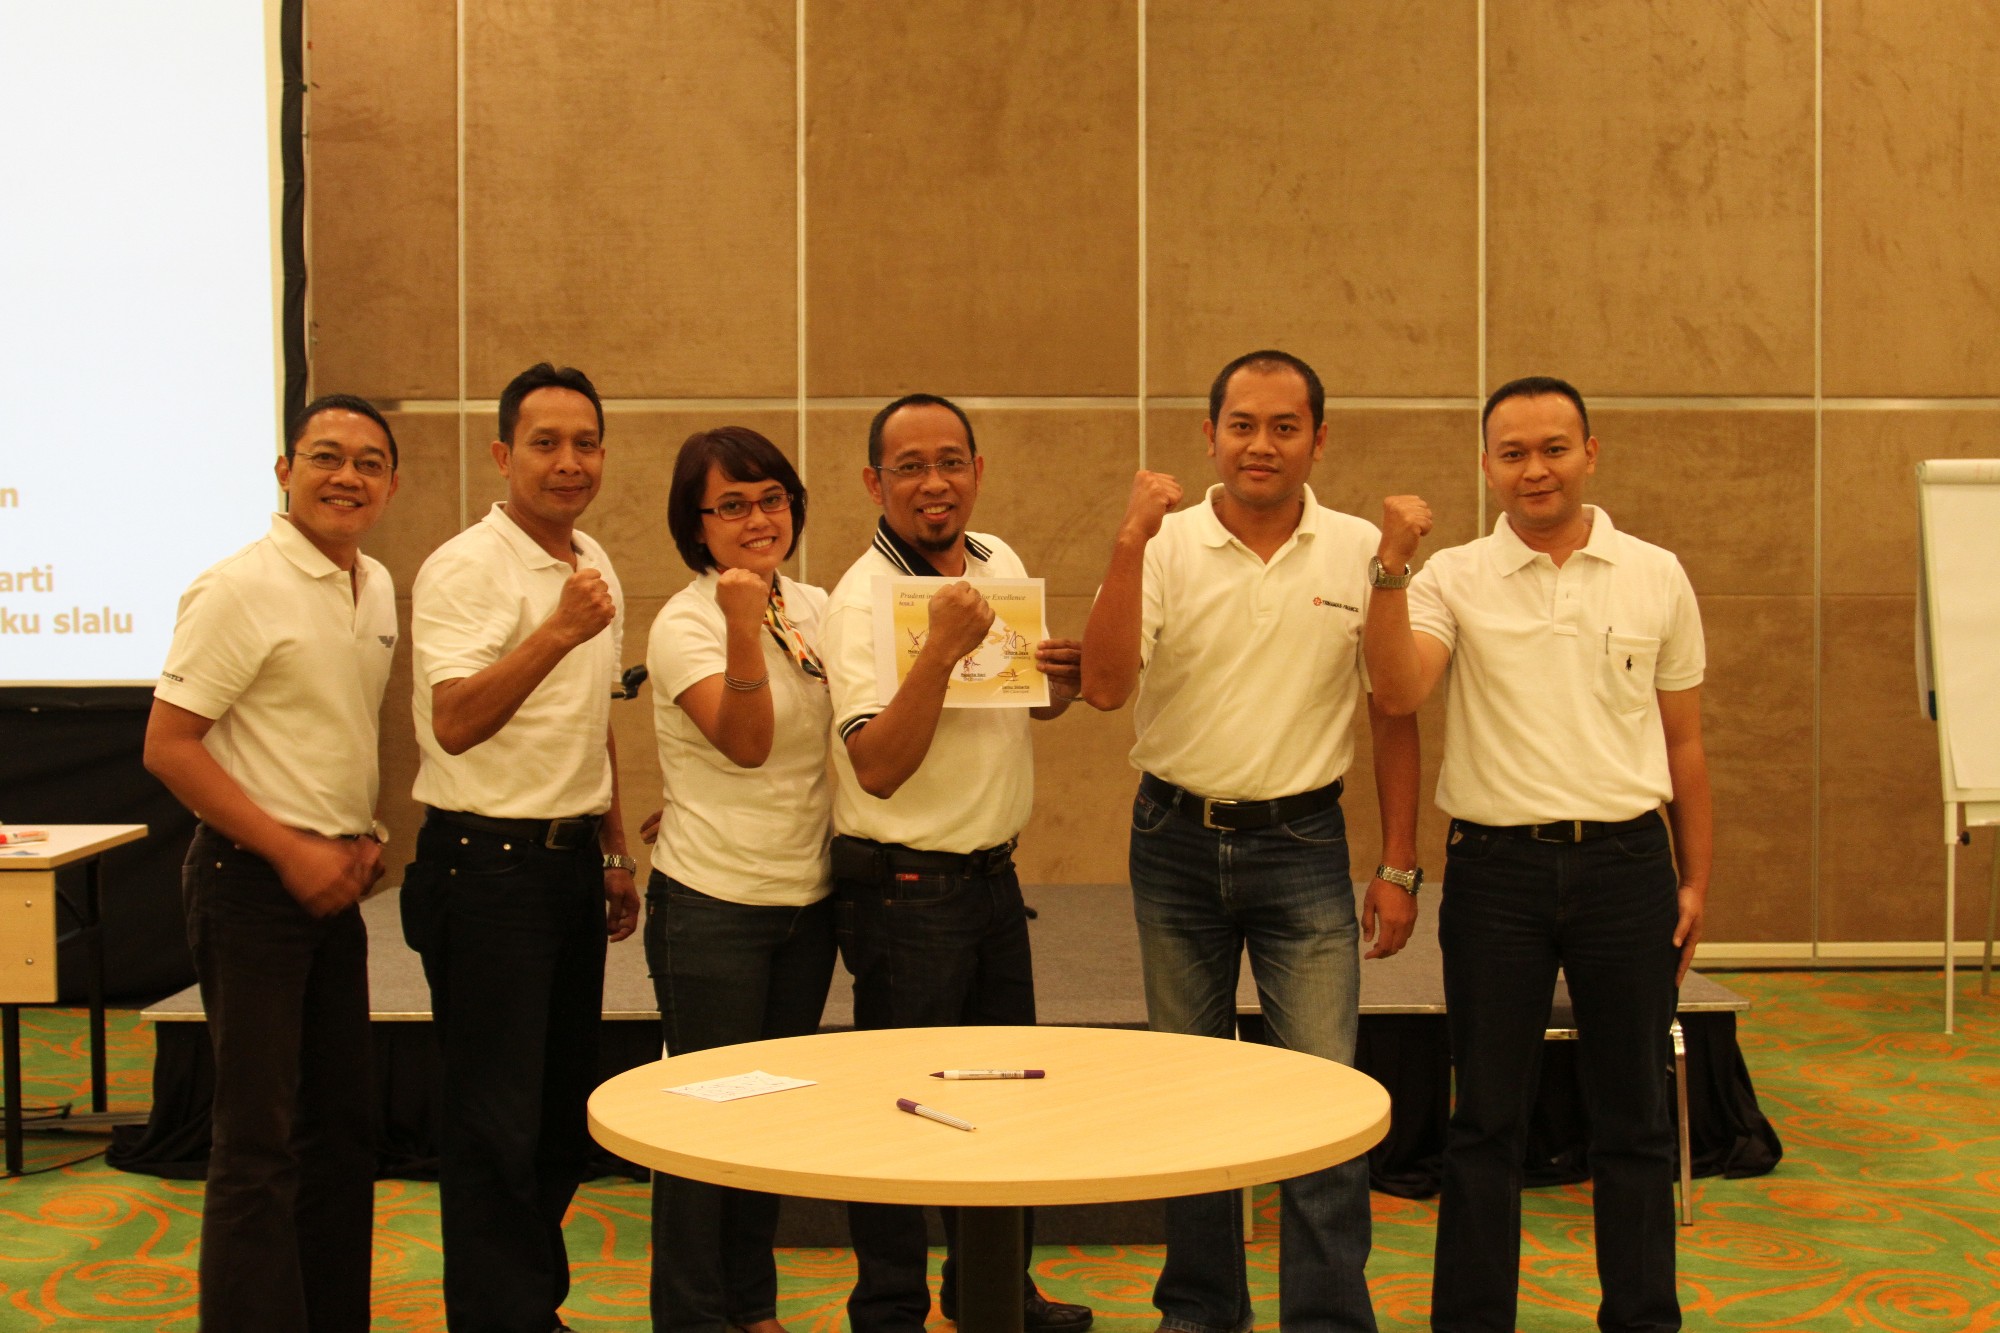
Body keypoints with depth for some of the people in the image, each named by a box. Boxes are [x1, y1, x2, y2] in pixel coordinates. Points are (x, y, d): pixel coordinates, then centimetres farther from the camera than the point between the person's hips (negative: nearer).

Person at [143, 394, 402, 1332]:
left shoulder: (378, 590, 10)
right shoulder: (241, 589, -14)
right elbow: (168, 745, -16)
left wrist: (362, 833, 6)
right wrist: (292, 851, -16)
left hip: (333, 883, 8)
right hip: (252, 879, -8)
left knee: (344, 1127, 14)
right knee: (259, 1141, -4)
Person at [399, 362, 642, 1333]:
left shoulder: (593, 566, 12)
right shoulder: (463, 569, -14)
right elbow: (456, 723, -26)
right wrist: (557, 631, -37)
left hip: (570, 860, 8)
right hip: (487, 862, -8)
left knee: (563, 1106, 15)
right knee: (496, 1119, -3)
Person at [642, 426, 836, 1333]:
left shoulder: (815, 609, 7)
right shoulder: (685, 624, -11)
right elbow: (746, 740, -25)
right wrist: (744, 626, -36)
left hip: (807, 900, 6)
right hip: (712, 908, -6)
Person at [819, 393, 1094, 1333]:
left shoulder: (1001, 562, 5)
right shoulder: (862, 601, -17)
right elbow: (876, 767, -28)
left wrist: (1061, 686, -3)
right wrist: (940, 648, -37)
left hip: (992, 874, 8)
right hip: (904, 890, -8)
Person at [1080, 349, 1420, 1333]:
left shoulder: (1361, 554, -1)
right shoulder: (1167, 548, -3)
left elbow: (1393, 716, 5)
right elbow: (1104, 686, -15)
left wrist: (1397, 867, 2)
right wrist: (1130, 543, -23)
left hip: (1301, 843, -1)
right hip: (1175, 843, 1)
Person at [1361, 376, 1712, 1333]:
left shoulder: (1656, 578, 6)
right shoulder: (1453, 579, 1)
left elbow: (1683, 741, 10)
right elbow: (1398, 692, -16)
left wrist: (1695, 879, 9)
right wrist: (1391, 570, -24)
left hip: (1627, 864, 1)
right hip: (1496, 868, -1)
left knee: (1633, 1120, 10)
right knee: (1486, 1120, 7)